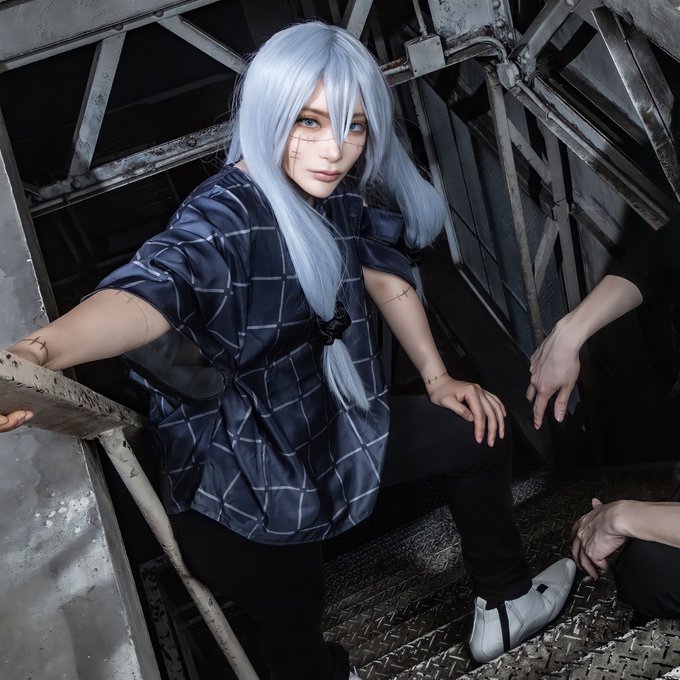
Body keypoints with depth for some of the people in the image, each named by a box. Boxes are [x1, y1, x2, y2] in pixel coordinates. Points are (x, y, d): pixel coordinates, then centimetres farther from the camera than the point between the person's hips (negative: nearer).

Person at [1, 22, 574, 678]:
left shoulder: (340, 194, -2)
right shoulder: (223, 218, -28)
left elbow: (384, 276, 13)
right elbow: (153, 287, -48)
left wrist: (438, 379, 13)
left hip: (335, 430, 8)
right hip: (248, 487, -8)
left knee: (477, 431, 16)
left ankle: (503, 606, 38)